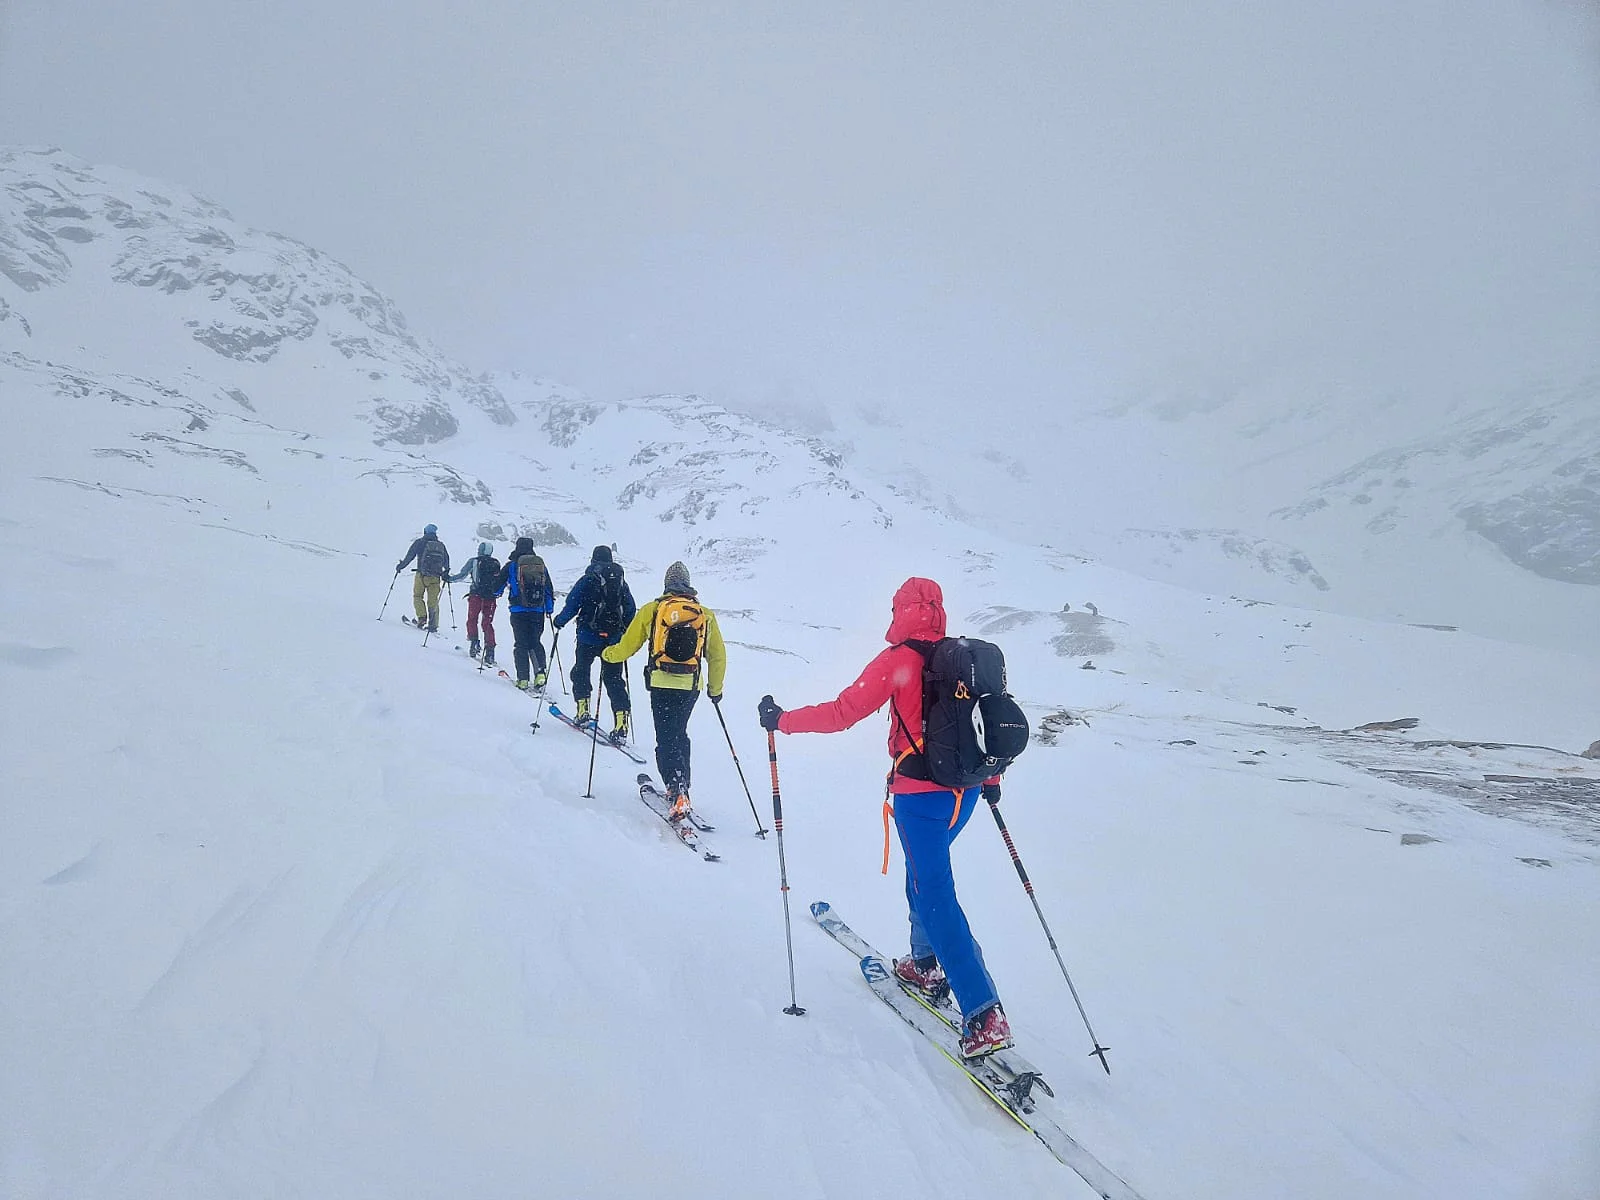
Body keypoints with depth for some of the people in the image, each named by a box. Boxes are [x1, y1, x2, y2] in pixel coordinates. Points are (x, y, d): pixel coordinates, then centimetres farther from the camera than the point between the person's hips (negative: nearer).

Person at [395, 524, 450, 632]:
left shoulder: (419, 543, 2)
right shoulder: (441, 545, 10)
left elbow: (409, 557, 3)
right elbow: (447, 561, 15)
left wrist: (400, 566, 17)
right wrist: (446, 572, 32)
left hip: (422, 575, -3)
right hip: (436, 577, 3)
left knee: (417, 596, 14)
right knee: (433, 601, 8)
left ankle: (422, 617, -5)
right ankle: (433, 625, 5)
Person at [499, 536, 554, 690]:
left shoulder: (511, 565, 0)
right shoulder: (541, 565, 7)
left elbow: (497, 587, 8)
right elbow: (549, 590, 11)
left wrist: (497, 592, 32)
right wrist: (549, 608, 22)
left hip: (519, 611, -2)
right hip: (538, 612, 2)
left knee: (521, 644, 3)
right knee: (536, 643, 13)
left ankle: (523, 679, -1)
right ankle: (540, 673, -4)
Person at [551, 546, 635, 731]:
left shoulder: (587, 580, -6)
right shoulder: (621, 582, 6)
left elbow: (572, 604, -7)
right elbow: (631, 610, 10)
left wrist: (560, 621, 11)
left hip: (589, 637, -3)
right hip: (614, 640, 3)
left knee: (581, 671, 17)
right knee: (614, 678, 5)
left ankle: (583, 710, 12)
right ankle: (622, 719, -6)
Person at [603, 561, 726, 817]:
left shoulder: (651, 610, 4)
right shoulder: (705, 614, 10)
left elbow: (627, 646, 10)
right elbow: (717, 656, 14)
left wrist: (606, 654, 31)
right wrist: (715, 689, 27)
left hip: (662, 684, -3)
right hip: (691, 686, 3)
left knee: (666, 739, -3)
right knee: (679, 734, 20)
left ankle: (678, 790, -20)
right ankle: (681, 787, 25)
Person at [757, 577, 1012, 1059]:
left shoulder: (898, 660, -12)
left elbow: (842, 712, -13)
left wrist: (782, 720, -1)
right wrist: (990, 778, 28)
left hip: (920, 793, -7)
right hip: (965, 790, 7)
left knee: (935, 896, -5)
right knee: (925, 871, 27)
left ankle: (985, 1016, -9)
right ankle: (927, 965, 41)